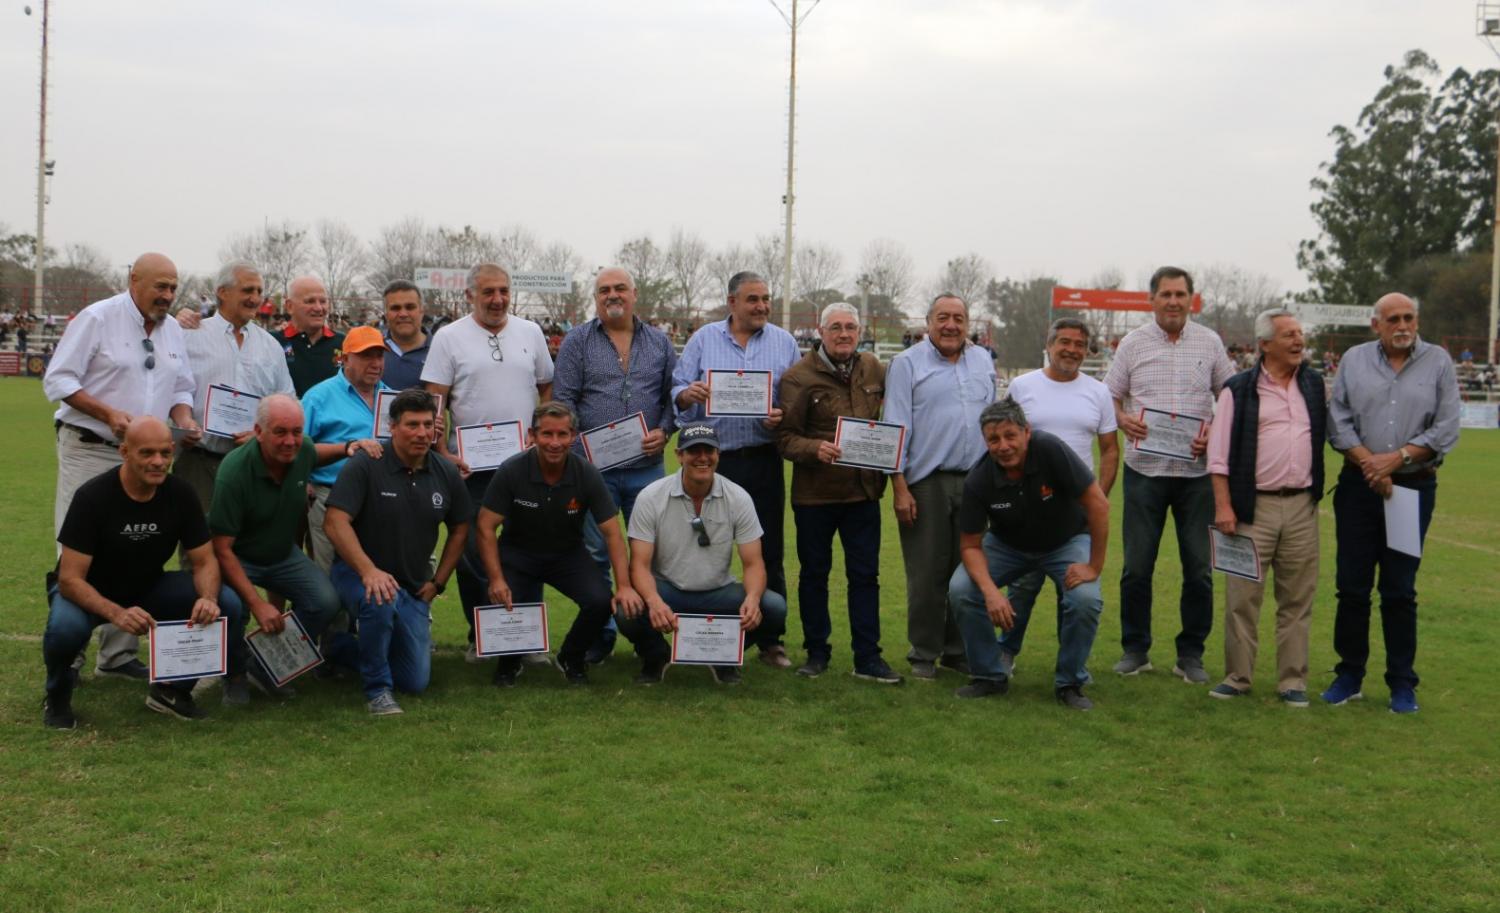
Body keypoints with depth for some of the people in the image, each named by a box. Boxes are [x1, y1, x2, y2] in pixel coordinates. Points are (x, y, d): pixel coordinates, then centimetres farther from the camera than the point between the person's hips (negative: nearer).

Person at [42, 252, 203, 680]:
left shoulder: (172, 330, 12)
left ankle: (117, 654, 15)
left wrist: (185, 419, -3)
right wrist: (107, 413, -20)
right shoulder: (96, 318, -6)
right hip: (90, 451, -6)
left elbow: (181, 389, 19)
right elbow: (57, 380, -9)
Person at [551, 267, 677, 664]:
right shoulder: (577, 341, 4)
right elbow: (563, 400, 1)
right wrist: (578, 446, -10)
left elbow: (674, 394, 11)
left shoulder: (659, 342, 11)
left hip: (646, 466, 2)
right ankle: (600, 632, 15)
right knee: (595, 553, 4)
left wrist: (664, 431, -6)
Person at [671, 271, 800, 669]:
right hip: (712, 458, -1)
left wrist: (784, 416, -12)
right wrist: (688, 394, -19)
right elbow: (677, 391, 4)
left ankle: (770, 639, 14)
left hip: (763, 460, 1)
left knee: (769, 552, 4)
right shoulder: (704, 339, 6)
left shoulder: (784, 342, 8)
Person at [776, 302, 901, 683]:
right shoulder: (799, 377, -7)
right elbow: (785, 437, -9)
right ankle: (816, 653, 22)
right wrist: (815, 449, -27)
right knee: (814, 573, 9)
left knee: (865, 575, 5)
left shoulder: (874, 369, 7)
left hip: (863, 490, 3)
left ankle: (868, 658, 13)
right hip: (814, 493, -3)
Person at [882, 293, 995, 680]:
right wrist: (899, 488, -11)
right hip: (926, 483, -4)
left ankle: (958, 651, 19)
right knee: (927, 574, 1)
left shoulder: (983, 361, 14)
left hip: (974, 480, 4)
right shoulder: (907, 363, -1)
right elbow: (896, 428, -5)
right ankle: (923, 653, 12)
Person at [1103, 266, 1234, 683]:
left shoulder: (1210, 343, 6)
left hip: (1197, 471, 1)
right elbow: (1110, 395, 8)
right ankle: (1135, 649, 16)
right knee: (1136, 566, 3)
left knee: (1199, 568, 4)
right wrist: (1123, 419, -13)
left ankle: (1191, 654, 15)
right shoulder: (1133, 343, 4)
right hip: (1144, 468, 0)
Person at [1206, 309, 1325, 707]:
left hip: (1302, 506, 3)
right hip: (1254, 507, -3)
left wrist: (1318, 490, 15)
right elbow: (1219, 452, -3)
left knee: (1297, 598, 6)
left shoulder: (1314, 384, 12)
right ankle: (1237, 677, 10)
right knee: (1243, 594, -1)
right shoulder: (1239, 389, 0)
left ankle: (1293, 681, 14)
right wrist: (1223, 505, -10)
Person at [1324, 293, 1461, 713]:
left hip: (1414, 487, -1)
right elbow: (1338, 422, 1)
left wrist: (1397, 457, -12)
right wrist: (1369, 463, -11)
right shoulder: (1354, 360, 5)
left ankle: (1402, 683, 13)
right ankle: (1349, 675, 16)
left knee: (1400, 590, 3)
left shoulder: (1438, 362, 2)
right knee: (1352, 586, 4)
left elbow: (1446, 430, -2)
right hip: (1358, 485, 1)